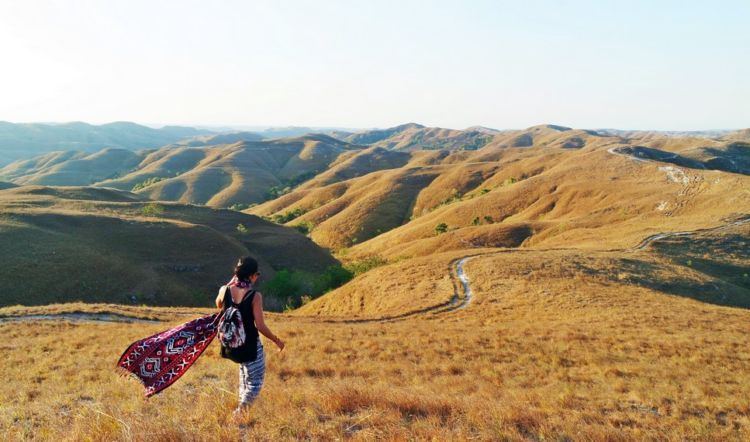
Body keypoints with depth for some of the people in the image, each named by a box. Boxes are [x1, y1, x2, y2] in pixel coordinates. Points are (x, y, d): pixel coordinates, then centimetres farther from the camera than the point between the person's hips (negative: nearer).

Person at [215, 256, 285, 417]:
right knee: (255, 382, 12)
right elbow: (260, 326, -18)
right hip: (250, 346, -6)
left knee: (245, 367, 35)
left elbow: (219, 305, 17)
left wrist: (230, 284, 12)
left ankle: (242, 403, 40)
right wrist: (277, 340, -3)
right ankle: (240, 412, 4)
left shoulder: (225, 291, -7)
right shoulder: (255, 296, -20)